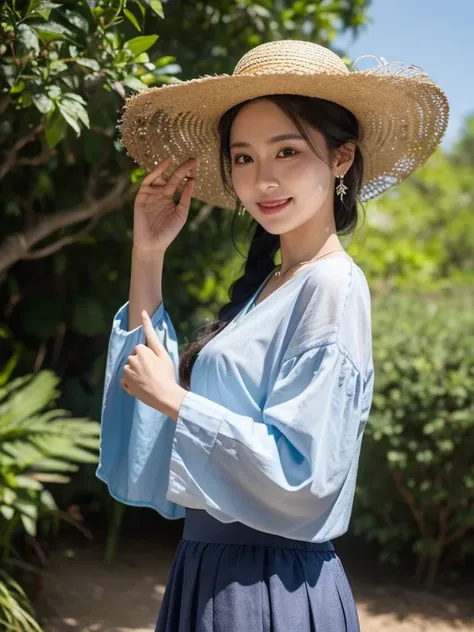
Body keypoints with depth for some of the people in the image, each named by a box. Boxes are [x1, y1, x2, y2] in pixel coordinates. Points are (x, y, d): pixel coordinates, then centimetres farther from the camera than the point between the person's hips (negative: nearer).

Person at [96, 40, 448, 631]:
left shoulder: (332, 285, -16)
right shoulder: (264, 285, 8)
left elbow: (297, 475, -23)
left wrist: (171, 398, -14)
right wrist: (147, 256, 6)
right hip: (211, 574, 8)